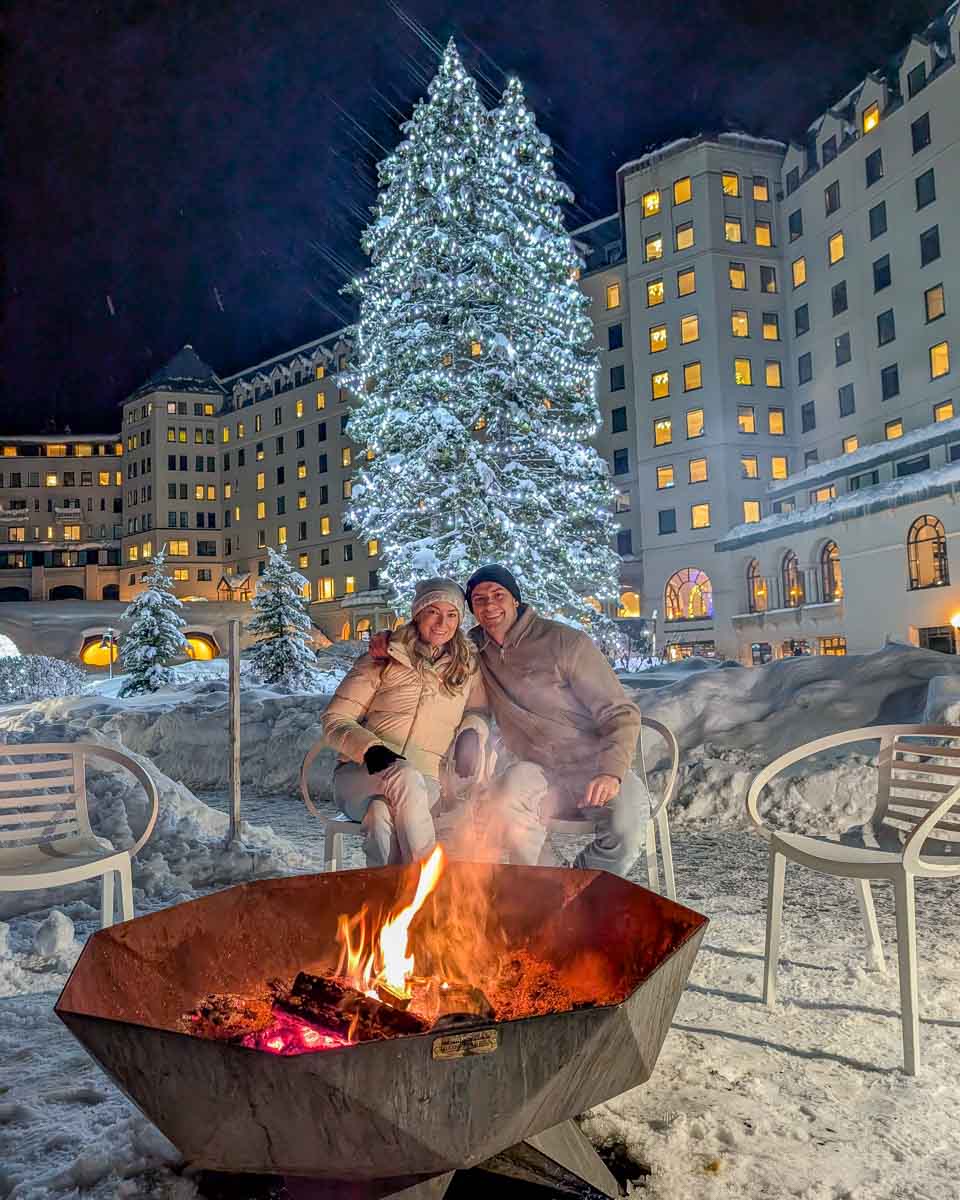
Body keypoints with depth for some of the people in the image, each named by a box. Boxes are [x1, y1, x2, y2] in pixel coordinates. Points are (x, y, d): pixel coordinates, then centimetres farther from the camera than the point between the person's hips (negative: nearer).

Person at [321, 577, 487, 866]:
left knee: (382, 813, -35)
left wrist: (472, 728, 5)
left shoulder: (467, 668, 14)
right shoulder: (383, 659, 6)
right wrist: (370, 748, -17)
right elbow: (334, 719, 3)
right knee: (406, 777, -37)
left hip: (425, 785, 1)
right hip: (361, 775, -1)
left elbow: (480, 709, 31)